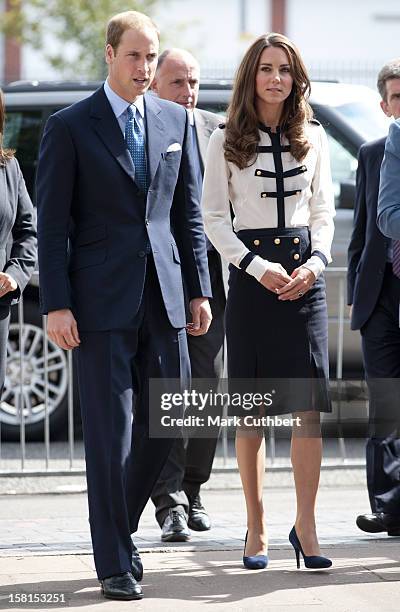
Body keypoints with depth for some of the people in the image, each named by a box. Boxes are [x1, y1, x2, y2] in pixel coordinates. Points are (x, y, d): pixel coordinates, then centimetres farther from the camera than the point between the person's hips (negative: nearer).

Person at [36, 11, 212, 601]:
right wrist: (56, 304, -11)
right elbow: (51, 222, -4)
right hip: (102, 302, -4)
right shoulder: (70, 126, -2)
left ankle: (120, 524, 28)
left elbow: (188, 212, 14)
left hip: (163, 297, 4)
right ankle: (115, 562, 5)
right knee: (110, 433, -2)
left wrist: (200, 289, 8)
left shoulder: (175, 120, 11)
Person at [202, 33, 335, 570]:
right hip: (249, 275, -1)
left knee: (310, 404, -8)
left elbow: (323, 210, 12)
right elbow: (214, 217, 1)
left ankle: (306, 525, -4)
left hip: (304, 274, 2)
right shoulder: (227, 141, 3)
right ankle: (256, 528, 9)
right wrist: (258, 266, -10)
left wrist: (315, 261, -5)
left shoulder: (313, 137, 11)